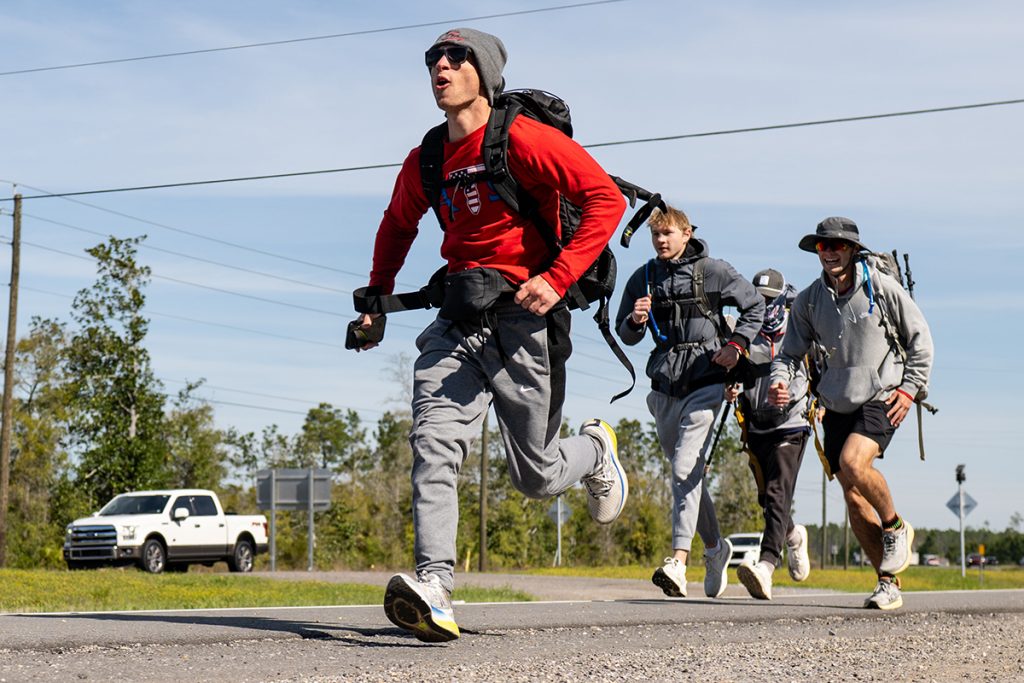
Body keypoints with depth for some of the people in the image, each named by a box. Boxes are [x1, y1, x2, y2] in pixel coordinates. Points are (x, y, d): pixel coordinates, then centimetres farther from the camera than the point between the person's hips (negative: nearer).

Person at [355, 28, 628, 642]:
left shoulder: (523, 138, -8)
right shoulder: (425, 162, 12)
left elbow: (607, 198, -13)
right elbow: (398, 225, 33)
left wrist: (557, 278, -20)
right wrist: (377, 297, 23)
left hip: (524, 316, -5)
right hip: (458, 320, 5)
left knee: (537, 477, 5)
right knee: (433, 447, -18)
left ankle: (595, 450, 40)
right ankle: (435, 589, -27)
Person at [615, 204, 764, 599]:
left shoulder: (713, 271, 0)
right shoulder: (643, 278, 9)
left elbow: (754, 306, 10)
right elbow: (625, 334, 12)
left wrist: (736, 345, -3)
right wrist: (635, 321, -10)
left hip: (706, 379, -5)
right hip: (665, 385, 5)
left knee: (685, 467, -19)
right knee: (686, 473, 13)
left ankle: (679, 560, -25)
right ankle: (715, 547, 32)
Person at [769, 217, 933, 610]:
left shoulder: (882, 288, -6)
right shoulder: (808, 301, 4)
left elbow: (920, 338, 2)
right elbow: (791, 352, 10)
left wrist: (909, 388, -6)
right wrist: (780, 381, -11)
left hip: (881, 399, -5)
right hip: (837, 405, 5)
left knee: (853, 463, -29)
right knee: (853, 498, 2)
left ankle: (896, 527, -1)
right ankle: (889, 583, 13)